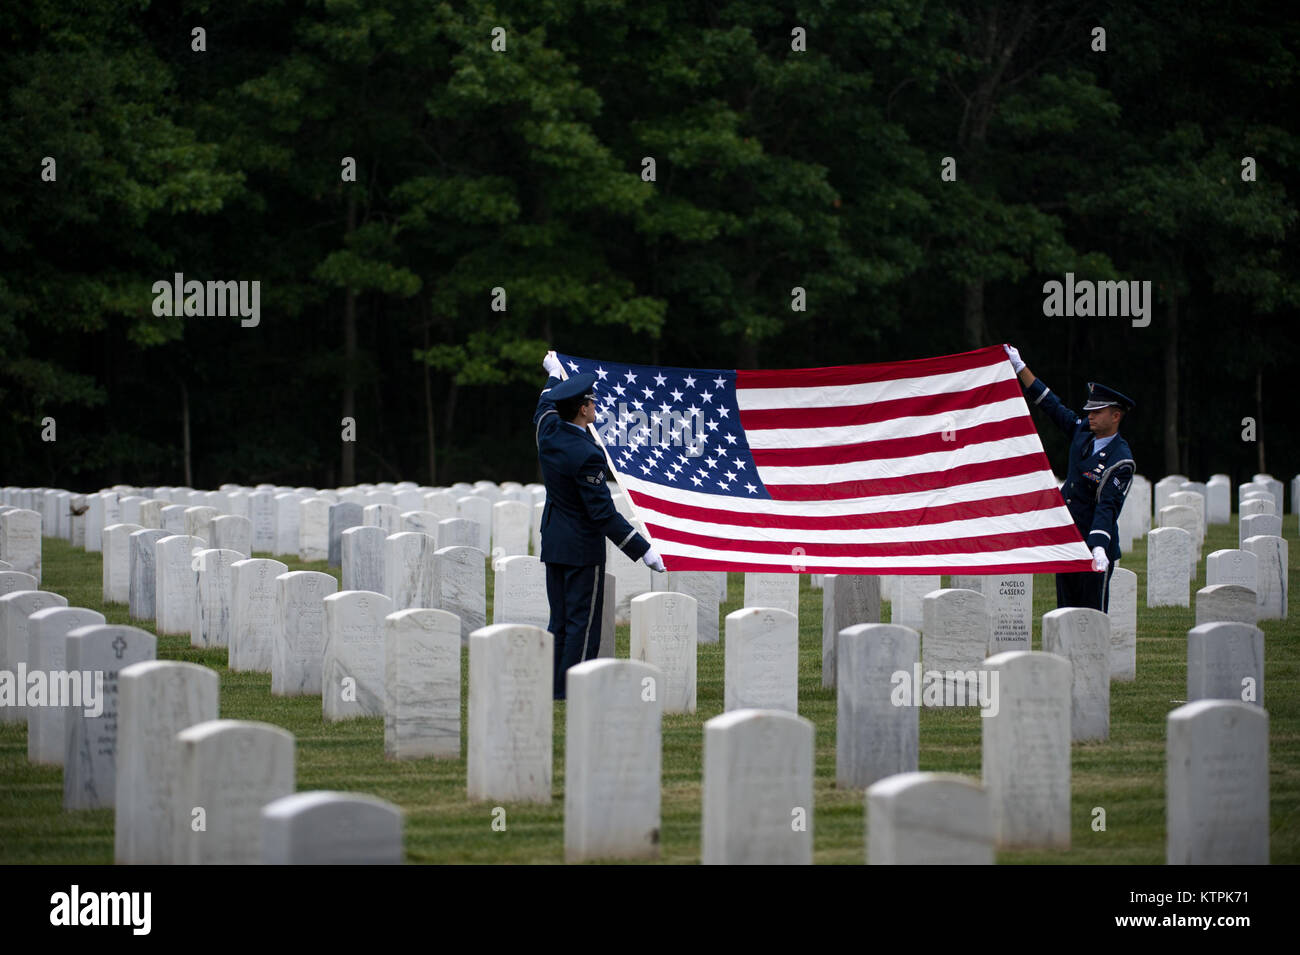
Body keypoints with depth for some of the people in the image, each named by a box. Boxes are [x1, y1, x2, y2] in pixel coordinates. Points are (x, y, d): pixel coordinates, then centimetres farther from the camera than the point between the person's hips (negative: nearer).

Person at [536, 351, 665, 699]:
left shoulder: (548, 432, -1)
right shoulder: (585, 455, -25)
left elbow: (545, 408, 27)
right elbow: (604, 513, -24)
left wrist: (554, 375, 46)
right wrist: (644, 552, -21)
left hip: (553, 542, 9)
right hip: (582, 546, -9)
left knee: (560, 620, 14)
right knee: (583, 620, -2)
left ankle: (554, 685, 18)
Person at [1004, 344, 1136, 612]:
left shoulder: (1121, 461, -15)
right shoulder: (1083, 433, 6)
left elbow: (1108, 507, -25)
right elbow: (1052, 405, 17)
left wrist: (1099, 548, -37)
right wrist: (1019, 367, 20)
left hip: (1096, 543, -8)